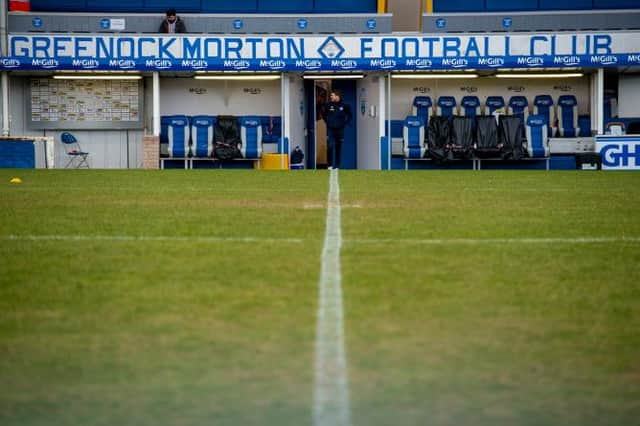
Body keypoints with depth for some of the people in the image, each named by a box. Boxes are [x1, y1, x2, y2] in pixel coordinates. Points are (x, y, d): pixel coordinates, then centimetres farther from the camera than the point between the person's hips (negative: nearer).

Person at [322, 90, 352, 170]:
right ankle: (330, 165, -4)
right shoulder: (329, 105, -2)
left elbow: (349, 115, 13)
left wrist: (345, 123, 5)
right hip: (330, 129, 0)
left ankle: (337, 165, 13)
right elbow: (324, 114, 17)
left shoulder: (344, 106, -4)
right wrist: (327, 122, 9)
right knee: (330, 147, -11)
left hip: (340, 130, 0)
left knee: (338, 148, 6)